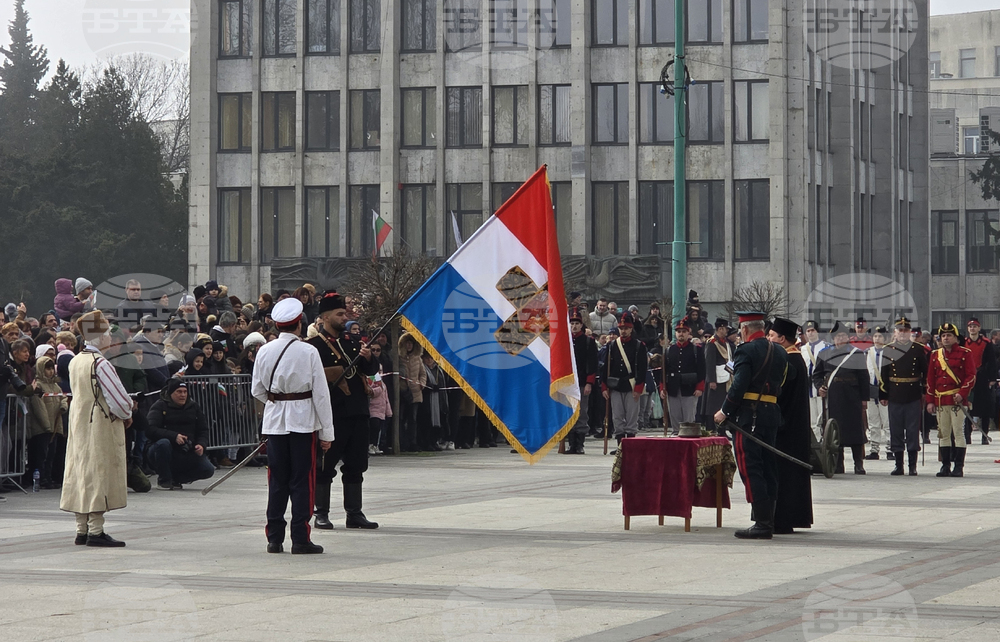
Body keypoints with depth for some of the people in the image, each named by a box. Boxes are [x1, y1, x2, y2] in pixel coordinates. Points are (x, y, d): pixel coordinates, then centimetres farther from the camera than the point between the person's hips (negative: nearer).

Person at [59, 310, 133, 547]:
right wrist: (126, 416, 1)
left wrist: (121, 413, 15)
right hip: (101, 427, -8)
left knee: (80, 473, 11)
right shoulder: (100, 364, -18)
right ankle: (95, 530, -4)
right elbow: (118, 399, -20)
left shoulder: (75, 362, 8)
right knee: (99, 474, -4)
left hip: (79, 424, 8)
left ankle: (82, 530, 15)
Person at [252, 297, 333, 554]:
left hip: (274, 420, 4)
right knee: (301, 481, 0)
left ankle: (274, 538, 10)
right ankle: (300, 539, -1)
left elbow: (257, 390, 9)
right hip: (303, 421, -4)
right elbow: (321, 393, -8)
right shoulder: (308, 352, -9)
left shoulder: (264, 351, 2)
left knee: (277, 481, 9)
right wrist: (327, 432, -4)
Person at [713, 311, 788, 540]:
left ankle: (762, 523, -12)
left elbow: (739, 385, -16)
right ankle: (768, 520, 12)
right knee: (767, 467, 11)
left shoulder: (746, 350, -10)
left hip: (749, 414, -8)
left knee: (750, 468, -6)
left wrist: (725, 411, -7)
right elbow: (781, 384, 15)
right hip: (773, 412, 8)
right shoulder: (780, 352, 14)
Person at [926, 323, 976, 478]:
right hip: (940, 400, 4)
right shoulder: (935, 355, 13)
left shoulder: (965, 353, 0)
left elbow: (971, 376, -4)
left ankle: (959, 467, -2)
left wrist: (962, 393, -17)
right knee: (943, 434, 6)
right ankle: (945, 466, 12)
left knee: (958, 433, -4)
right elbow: (930, 379, 13)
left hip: (957, 400, -4)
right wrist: (930, 401, 7)